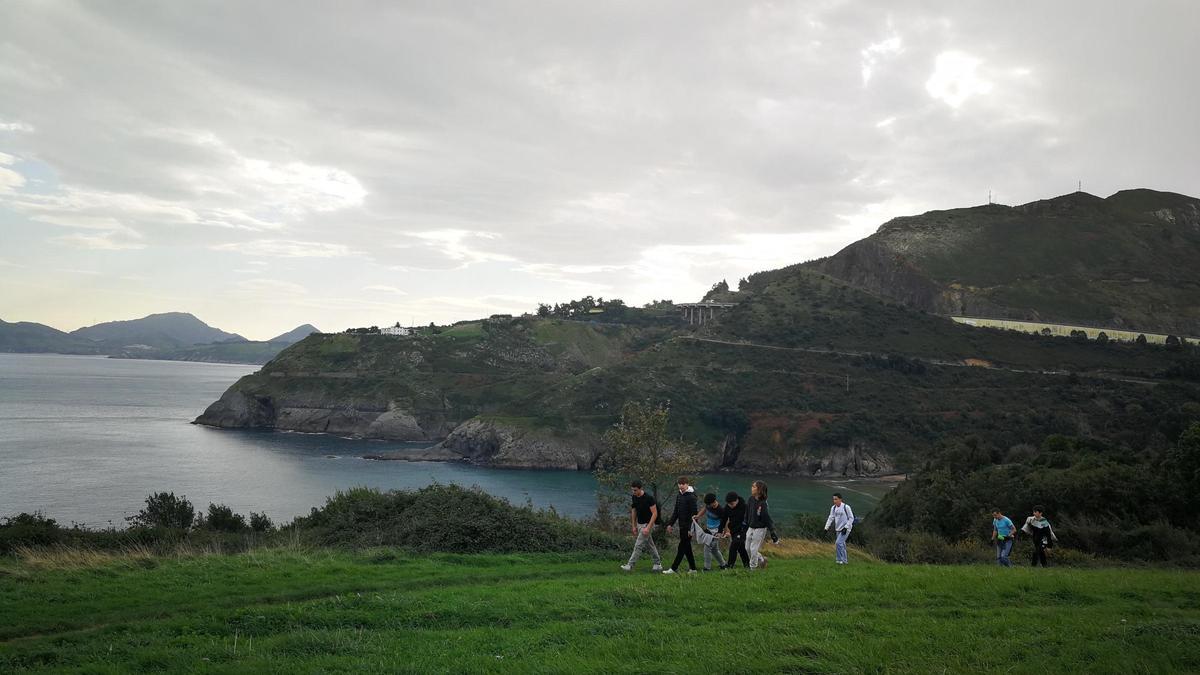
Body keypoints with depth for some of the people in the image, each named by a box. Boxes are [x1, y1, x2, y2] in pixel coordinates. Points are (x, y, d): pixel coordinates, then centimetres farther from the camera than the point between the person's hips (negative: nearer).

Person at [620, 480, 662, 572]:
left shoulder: (648, 498, -21)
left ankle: (630, 565, -7)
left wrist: (648, 527, -23)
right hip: (639, 524, 8)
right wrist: (634, 526, 10)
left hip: (647, 524, -8)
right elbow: (634, 511, 12)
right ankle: (658, 564, 23)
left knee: (638, 546, -8)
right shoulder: (634, 497, 0)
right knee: (650, 545, 14)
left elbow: (655, 514, -20)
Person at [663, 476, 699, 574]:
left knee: (682, 547, -6)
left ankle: (673, 568, -6)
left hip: (688, 526, -8)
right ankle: (692, 568, 18)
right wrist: (670, 524, 14)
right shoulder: (679, 495, 11)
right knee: (687, 548, 11)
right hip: (682, 526, 8)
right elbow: (676, 512, 19)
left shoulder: (691, 497, -13)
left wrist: (690, 528, -20)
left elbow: (693, 514, -16)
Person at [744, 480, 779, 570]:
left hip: (760, 529, -7)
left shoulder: (763, 504, -21)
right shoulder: (751, 499, -2)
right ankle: (762, 560, 34)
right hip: (750, 528, 7)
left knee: (754, 549, -2)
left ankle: (753, 568, 16)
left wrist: (772, 532, -19)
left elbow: (767, 518, -19)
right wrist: (745, 526, 14)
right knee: (747, 549, 13)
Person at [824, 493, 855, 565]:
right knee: (842, 544, 12)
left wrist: (846, 527, -18)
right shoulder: (833, 508, 4)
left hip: (846, 529, -6)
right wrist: (826, 528, -2)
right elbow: (831, 518, 6)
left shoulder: (846, 507, -13)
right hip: (838, 529, 6)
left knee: (839, 543, -17)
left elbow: (851, 518, -10)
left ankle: (840, 560, -9)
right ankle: (845, 560, 24)